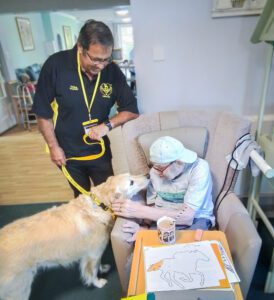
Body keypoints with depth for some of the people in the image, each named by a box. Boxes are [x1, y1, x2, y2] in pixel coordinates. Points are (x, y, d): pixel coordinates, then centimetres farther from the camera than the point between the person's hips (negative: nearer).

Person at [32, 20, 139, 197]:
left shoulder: (112, 71, -14)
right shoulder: (56, 65, -19)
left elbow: (132, 110, -7)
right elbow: (43, 112, -10)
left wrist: (108, 125, -23)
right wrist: (54, 146, -8)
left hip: (100, 152, 1)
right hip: (68, 153, 0)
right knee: (82, 198, 24)